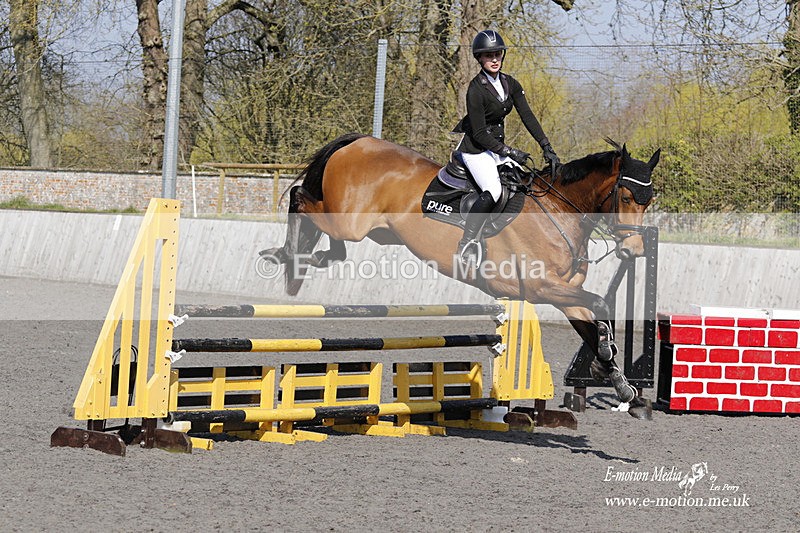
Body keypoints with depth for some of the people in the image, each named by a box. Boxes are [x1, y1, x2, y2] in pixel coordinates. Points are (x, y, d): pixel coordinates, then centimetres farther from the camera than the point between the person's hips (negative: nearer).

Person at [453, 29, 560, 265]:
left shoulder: (511, 84, 5)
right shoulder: (476, 89, -18)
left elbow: (528, 117, 3)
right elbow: (479, 134, -18)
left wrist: (547, 148, -6)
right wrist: (509, 152, -20)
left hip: (497, 145, 8)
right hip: (474, 147, -8)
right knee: (492, 191, -28)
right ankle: (467, 242, -25)